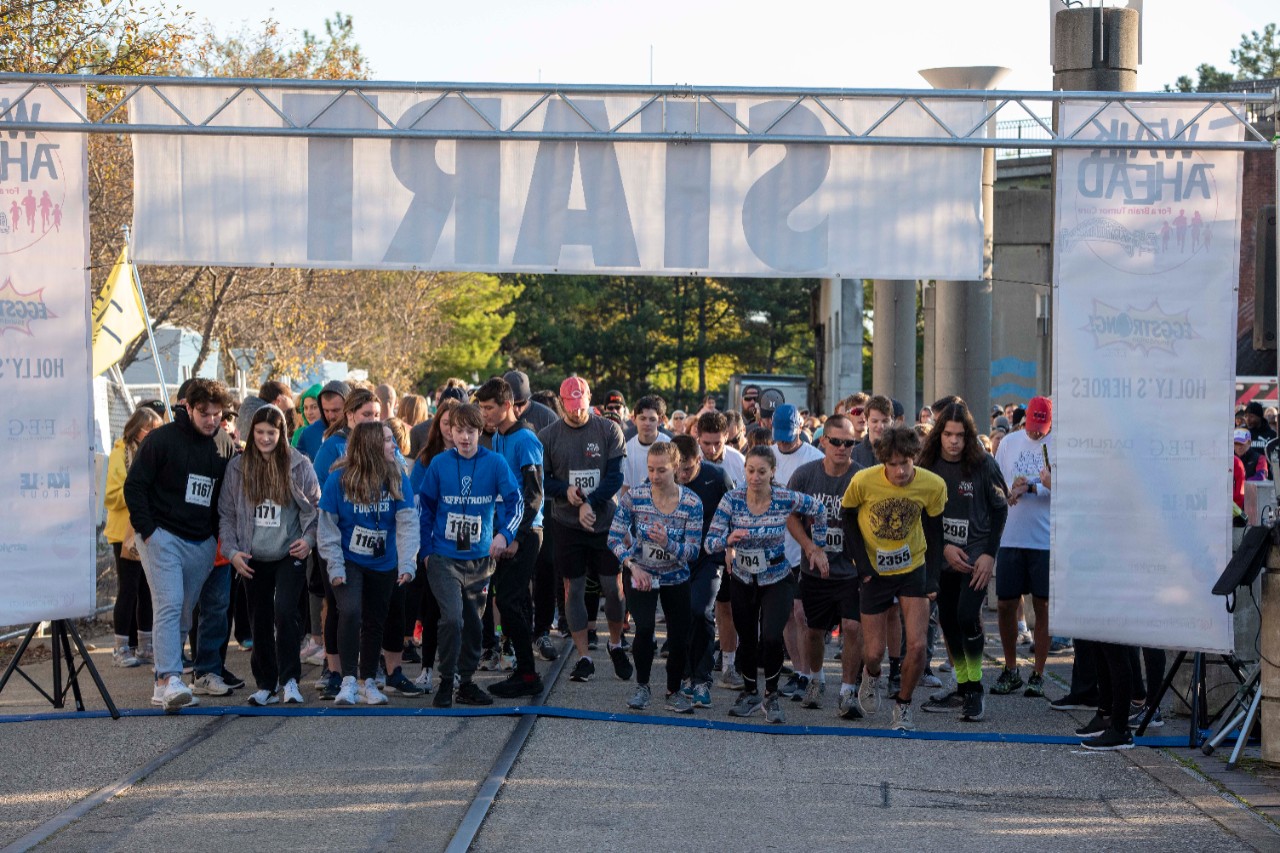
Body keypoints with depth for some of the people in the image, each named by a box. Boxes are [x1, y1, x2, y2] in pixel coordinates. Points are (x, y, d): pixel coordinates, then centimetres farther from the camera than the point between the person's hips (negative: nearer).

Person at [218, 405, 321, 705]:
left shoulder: (298, 464, -2)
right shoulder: (237, 467, 4)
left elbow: (316, 507, 4)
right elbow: (226, 514, 7)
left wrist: (309, 539, -9)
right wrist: (232, 551, -2)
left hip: (290, 555, -3)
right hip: (254, 558, 3)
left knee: (284, 612, -17)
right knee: (260, 621, 7)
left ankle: (289, 680, -9)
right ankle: (266, 685, 16)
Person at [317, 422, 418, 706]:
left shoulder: (397, 480, -7)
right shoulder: (338, 480, -13)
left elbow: (407, 522, -12)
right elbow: (327, 526, -8)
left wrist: (407, 563, -22)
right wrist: (335, 566, -13)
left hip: (383, 563, 3)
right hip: (348, 561, -3)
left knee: (375, 622, 11)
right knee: (350, 612, -21)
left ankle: (368, 682, 25)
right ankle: (348, 682, -15)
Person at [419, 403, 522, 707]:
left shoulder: (495, 463, -3)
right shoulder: (439, 464, -1)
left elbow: (515, 500, -7)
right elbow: (425, 507, 6)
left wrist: (504, 534, -24)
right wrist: (427, 550, 2)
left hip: (480, 557, 2)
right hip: (444, 557, -2)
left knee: (474, 622, 10)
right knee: (452, 618, -15)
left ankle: (467, 682, 24)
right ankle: (446, 682, -1)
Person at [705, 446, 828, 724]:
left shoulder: (786, 499, -15)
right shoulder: (732, 499, -14)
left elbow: (818, 510, 4)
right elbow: (710, 542, -17)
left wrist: (819, 546, 6)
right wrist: (728, 540, -38)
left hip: (777, 581, -2)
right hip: (743, 581, 2)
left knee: (771, 638, -20)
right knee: (746, 640, 15)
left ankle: (771, 695, 3)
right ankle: (750, 693, 40)